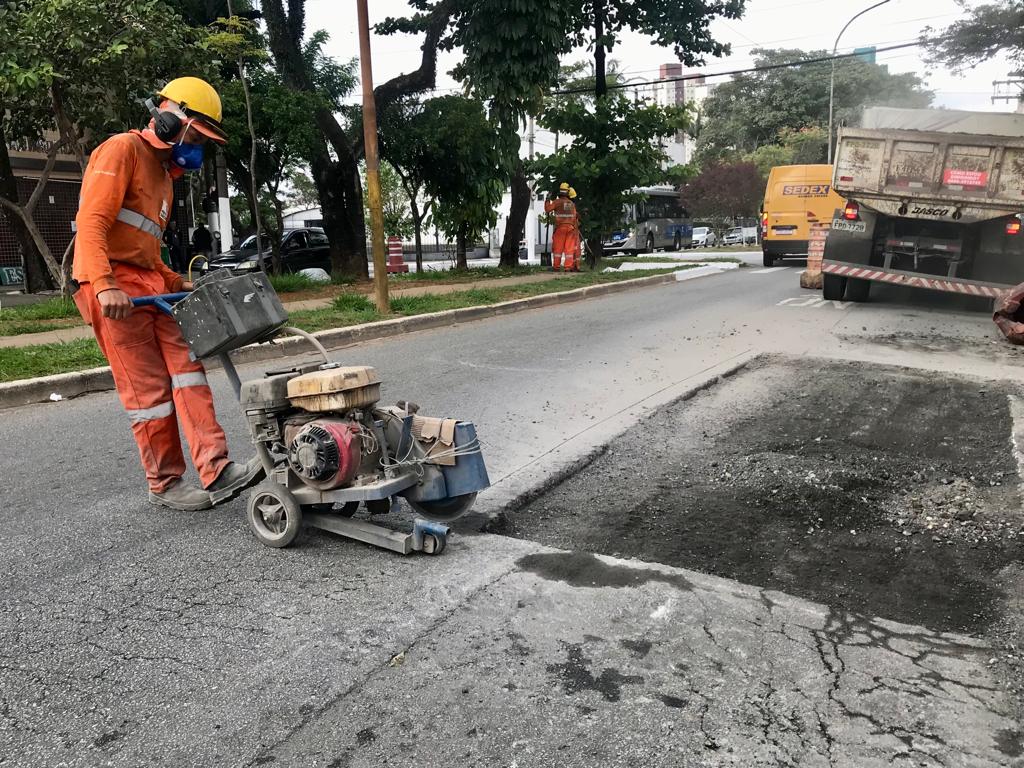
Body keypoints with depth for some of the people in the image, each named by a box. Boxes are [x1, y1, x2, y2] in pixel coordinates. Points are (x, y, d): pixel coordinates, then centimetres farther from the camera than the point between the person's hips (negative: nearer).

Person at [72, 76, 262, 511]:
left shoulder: (163, 173, 23)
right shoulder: (122, 150, -7)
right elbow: (91, 222, -18)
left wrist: (177, 284, 15)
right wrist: (105, 286, -29)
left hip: (150, 284, 9)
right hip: (112, 286, -9)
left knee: (187, 367, -4)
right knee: (148, 388, -6)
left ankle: (217, 470, -8)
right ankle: (165, 484, 6)